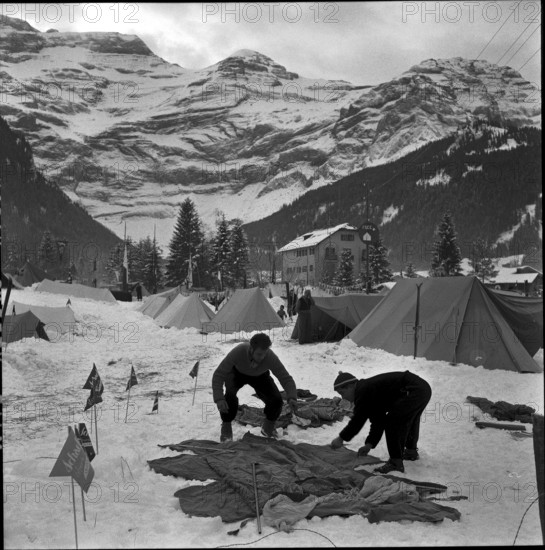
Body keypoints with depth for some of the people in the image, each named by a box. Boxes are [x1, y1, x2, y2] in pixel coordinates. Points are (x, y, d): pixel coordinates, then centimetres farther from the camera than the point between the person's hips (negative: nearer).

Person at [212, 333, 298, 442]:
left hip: (259, 375, 2)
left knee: (276, 400, -19)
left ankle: (268, 427, 13)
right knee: (230, 395, -31)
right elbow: (218, 374, -36)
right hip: (237, 372, -1)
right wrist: (219, 399, -49)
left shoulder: (271, 357, -38)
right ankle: (226, 427, -3)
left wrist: (292, 398, -50)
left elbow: (286, 379, -31)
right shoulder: (238, 351, -41)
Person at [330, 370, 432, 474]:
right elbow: (377, 421, 22)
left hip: (414, 392, -11)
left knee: (392, 422, -9)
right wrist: (370, 444, 18)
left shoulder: (363, 392, -10)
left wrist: (341, 438, -1)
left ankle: (396, 463, -4)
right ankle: (411, 451, 49)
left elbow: (358, 420, -11)